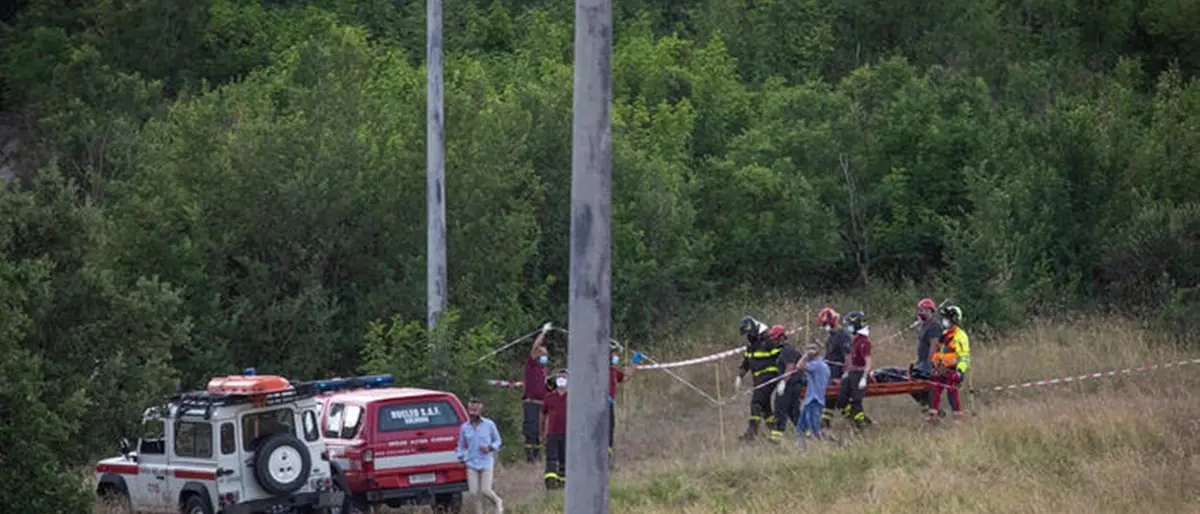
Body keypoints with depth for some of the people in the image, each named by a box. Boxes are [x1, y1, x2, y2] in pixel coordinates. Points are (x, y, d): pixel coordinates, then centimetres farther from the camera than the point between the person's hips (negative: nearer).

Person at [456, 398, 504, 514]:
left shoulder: (489, 425, -2)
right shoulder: (464, 427, 3)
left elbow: (497, 441, 7)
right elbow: (461, 445, 14)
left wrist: (490, 448, -12)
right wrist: (461, 458, 1)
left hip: (486, 462, -2)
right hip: (472, 464, 2)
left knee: (485, 490, -6)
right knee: (475, 492, -3)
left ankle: (498, 502, 26)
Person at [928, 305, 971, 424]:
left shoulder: (960, 336, -11)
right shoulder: (945, 335, 17)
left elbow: (964, 356, -17)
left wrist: (961, 370, -26)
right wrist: (935, 364, 29)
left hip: (952, 371, -8)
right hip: (940, 370, 8)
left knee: (952, 393, -5)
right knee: (935, 392, 4)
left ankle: (958, 418, 4)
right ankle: (933, 415, 8)